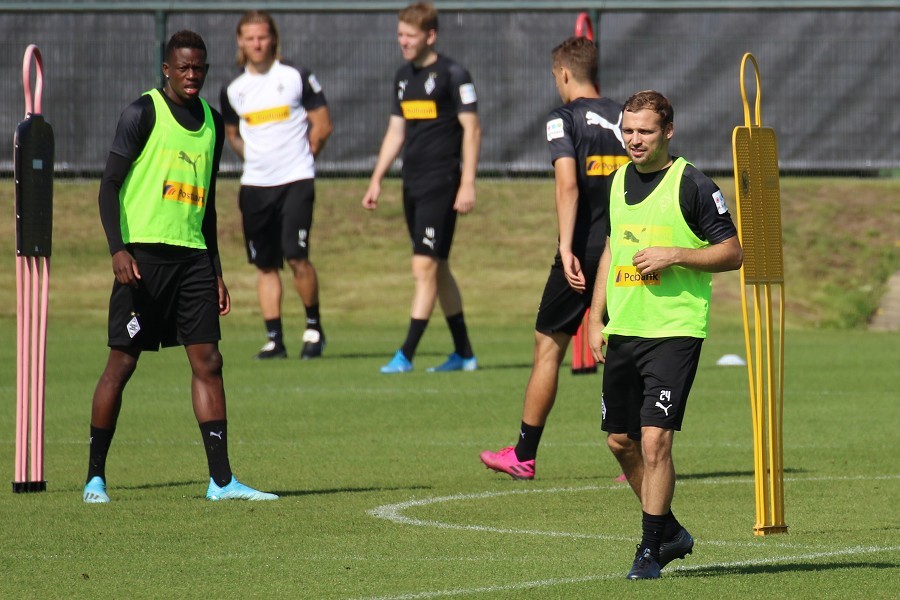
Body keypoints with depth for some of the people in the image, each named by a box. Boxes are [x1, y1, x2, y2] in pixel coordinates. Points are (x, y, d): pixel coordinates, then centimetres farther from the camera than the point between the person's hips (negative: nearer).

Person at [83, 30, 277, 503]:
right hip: (144, 253, -6)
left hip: (193, 254, 6)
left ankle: (221, 479, -2)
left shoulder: (212, 122, 16)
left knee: (207, 361, -1)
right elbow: (109, 184, -6)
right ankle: (95, 477, 6)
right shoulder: (143, 113, -4)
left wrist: (215, 271, 20)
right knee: (122, 361, -3)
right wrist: (117, 249, -18)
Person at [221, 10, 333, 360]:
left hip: (295, 182, -4)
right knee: (265, 265, 4)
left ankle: (314, 326, 4)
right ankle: (274, 339, 8)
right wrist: (255, 159, 11)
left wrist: (300, 160, 5)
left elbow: (322, 125, 3)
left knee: (296, 256, -14)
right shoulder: (233, 91, 8)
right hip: (254, 186, 4)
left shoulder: (297, 78, -2)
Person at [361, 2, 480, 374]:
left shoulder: (452, 75, -8)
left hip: (441, 184, -8)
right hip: (412, 184, 8)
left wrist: (468, 184, -15)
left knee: (425, 266, -12)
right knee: (437, 269, 11)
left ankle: (406, 355, -14)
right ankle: (463, 354, 19)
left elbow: (471, 129, -10)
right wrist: (377, 180, 15)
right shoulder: (404, 77, 14)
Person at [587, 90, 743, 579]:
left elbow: (733, 253, -6)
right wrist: (596, 319, 17)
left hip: (674, 331, -7)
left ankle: (650, 549, -4)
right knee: (621, 441, 11)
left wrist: (675, 254, -18)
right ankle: (669, 530, 28)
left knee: (654, 440, -13)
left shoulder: (693, 185, -8)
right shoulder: (619, 181, 12)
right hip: (622, 331, 7)